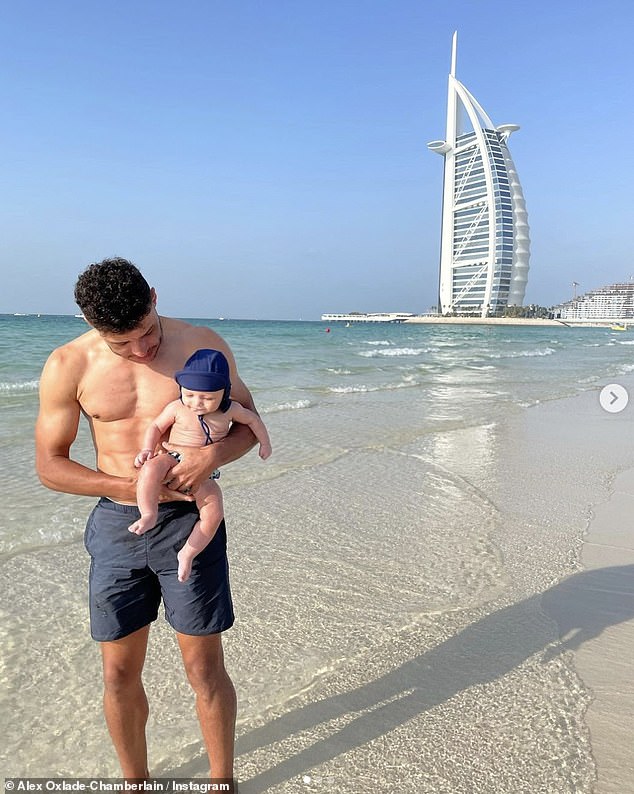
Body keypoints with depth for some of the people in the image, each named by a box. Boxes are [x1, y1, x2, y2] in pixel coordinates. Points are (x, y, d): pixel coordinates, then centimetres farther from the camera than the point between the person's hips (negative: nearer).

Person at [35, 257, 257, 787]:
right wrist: (126, 486, -14)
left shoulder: (204, 346, -7)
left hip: (189, 521, -1)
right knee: (120, 675, 13)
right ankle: (135, 780, 40)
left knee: (204, 668, 8)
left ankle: (223, 780, 33)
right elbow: (49, 464, 0)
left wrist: (212, 454, -19)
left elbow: (247, 421, 3)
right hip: (116, 525, 2)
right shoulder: (68, 366, -6)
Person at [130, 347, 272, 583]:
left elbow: (252, 419, 14)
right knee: (151, 468, -36)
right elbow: (156, 427, 4)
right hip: (174, 460, -1)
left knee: (214, 511, -18)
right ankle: (149, 514, -24)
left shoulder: (230, 410, -4)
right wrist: (147, 450, -10)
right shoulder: (177, 408, -8)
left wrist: (264, 443, 20)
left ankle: (187, 553, -2)